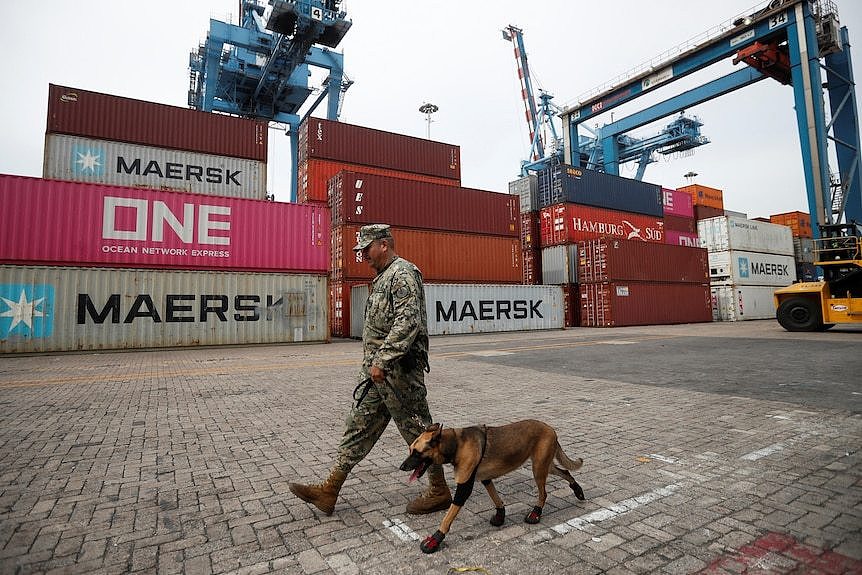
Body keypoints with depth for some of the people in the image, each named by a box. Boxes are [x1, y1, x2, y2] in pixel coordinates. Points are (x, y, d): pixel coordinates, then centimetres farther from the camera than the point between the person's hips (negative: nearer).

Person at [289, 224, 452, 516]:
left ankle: (439, 491, 20)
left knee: (417, 430, 3)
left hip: (399, 371, -10)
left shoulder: (403, 273, -14)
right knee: (359, 426, 12)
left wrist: (382, 360, -24)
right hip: (378, 370, 10)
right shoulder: (383, 277, 18)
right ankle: (329, 491, 21)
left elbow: (408, 322, -25)